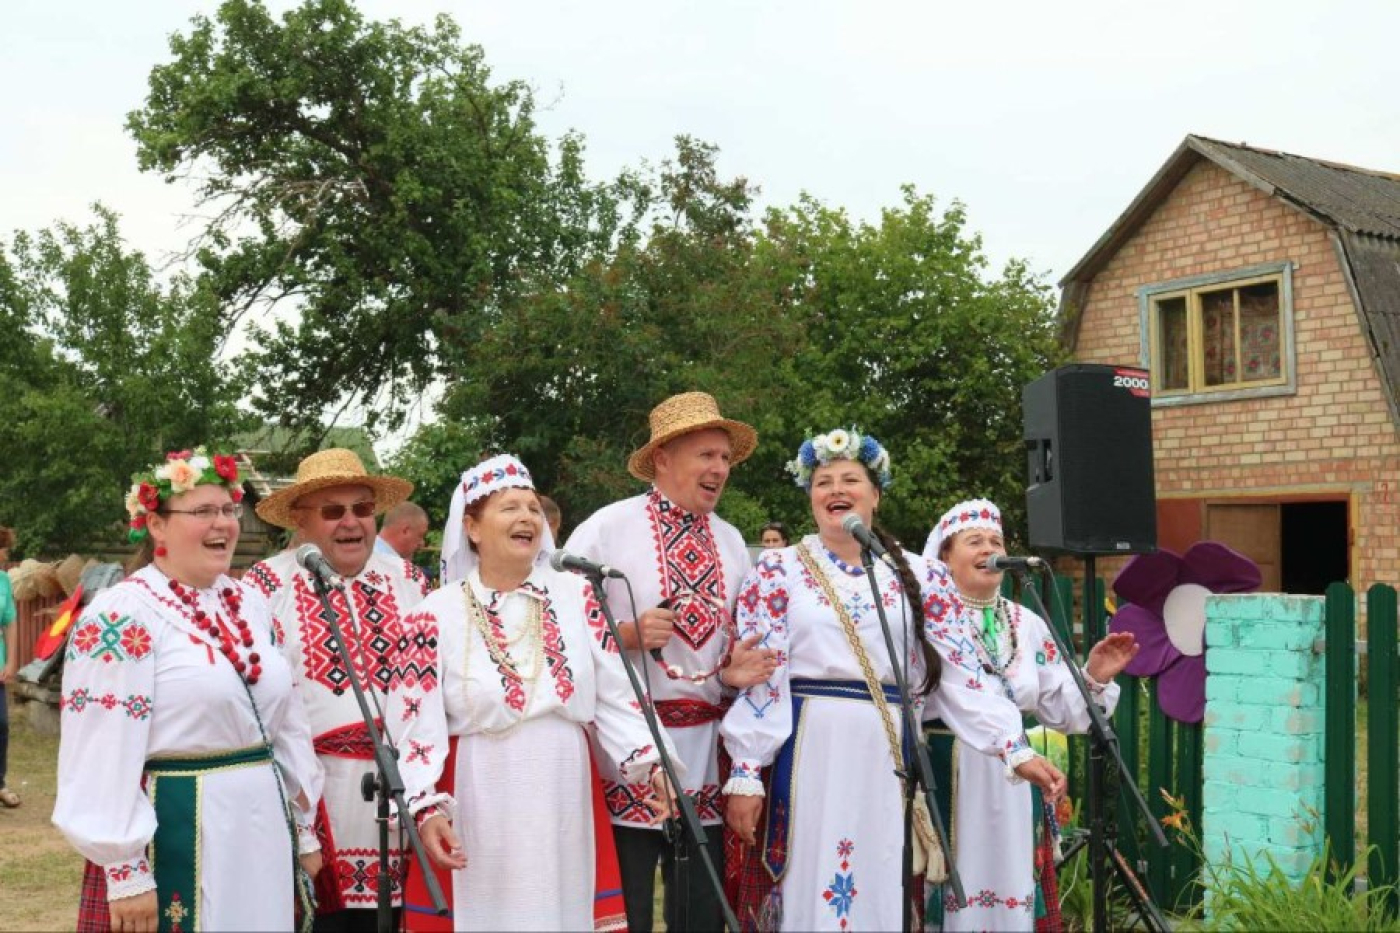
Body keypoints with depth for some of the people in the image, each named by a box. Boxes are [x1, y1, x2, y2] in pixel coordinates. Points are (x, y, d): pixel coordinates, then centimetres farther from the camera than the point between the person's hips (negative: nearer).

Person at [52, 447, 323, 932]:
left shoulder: (250, 605, 10)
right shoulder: (120, 617, -12)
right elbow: (105, 755, -16)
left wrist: (303, 827, 15)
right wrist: (125, 871, -18)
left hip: (263, 829, 7)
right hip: (173, 835, -7)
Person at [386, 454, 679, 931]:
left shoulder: (575, 595, 5)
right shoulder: (438, 613, -2)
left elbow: (614, 696, 2)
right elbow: (418, 723, -5)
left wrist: (650, 764, -11)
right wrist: (428, 806, -18)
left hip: (566, 794, 3)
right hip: (480, 800, -2)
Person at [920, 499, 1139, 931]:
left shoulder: (1028, 625, 12)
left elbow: (1060, 710, 12)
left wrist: (1094, 678, -3)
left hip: (1013, 784, 5)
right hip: (945, 778, -5)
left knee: (1011, 888, 10)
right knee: (950, 889, -1)